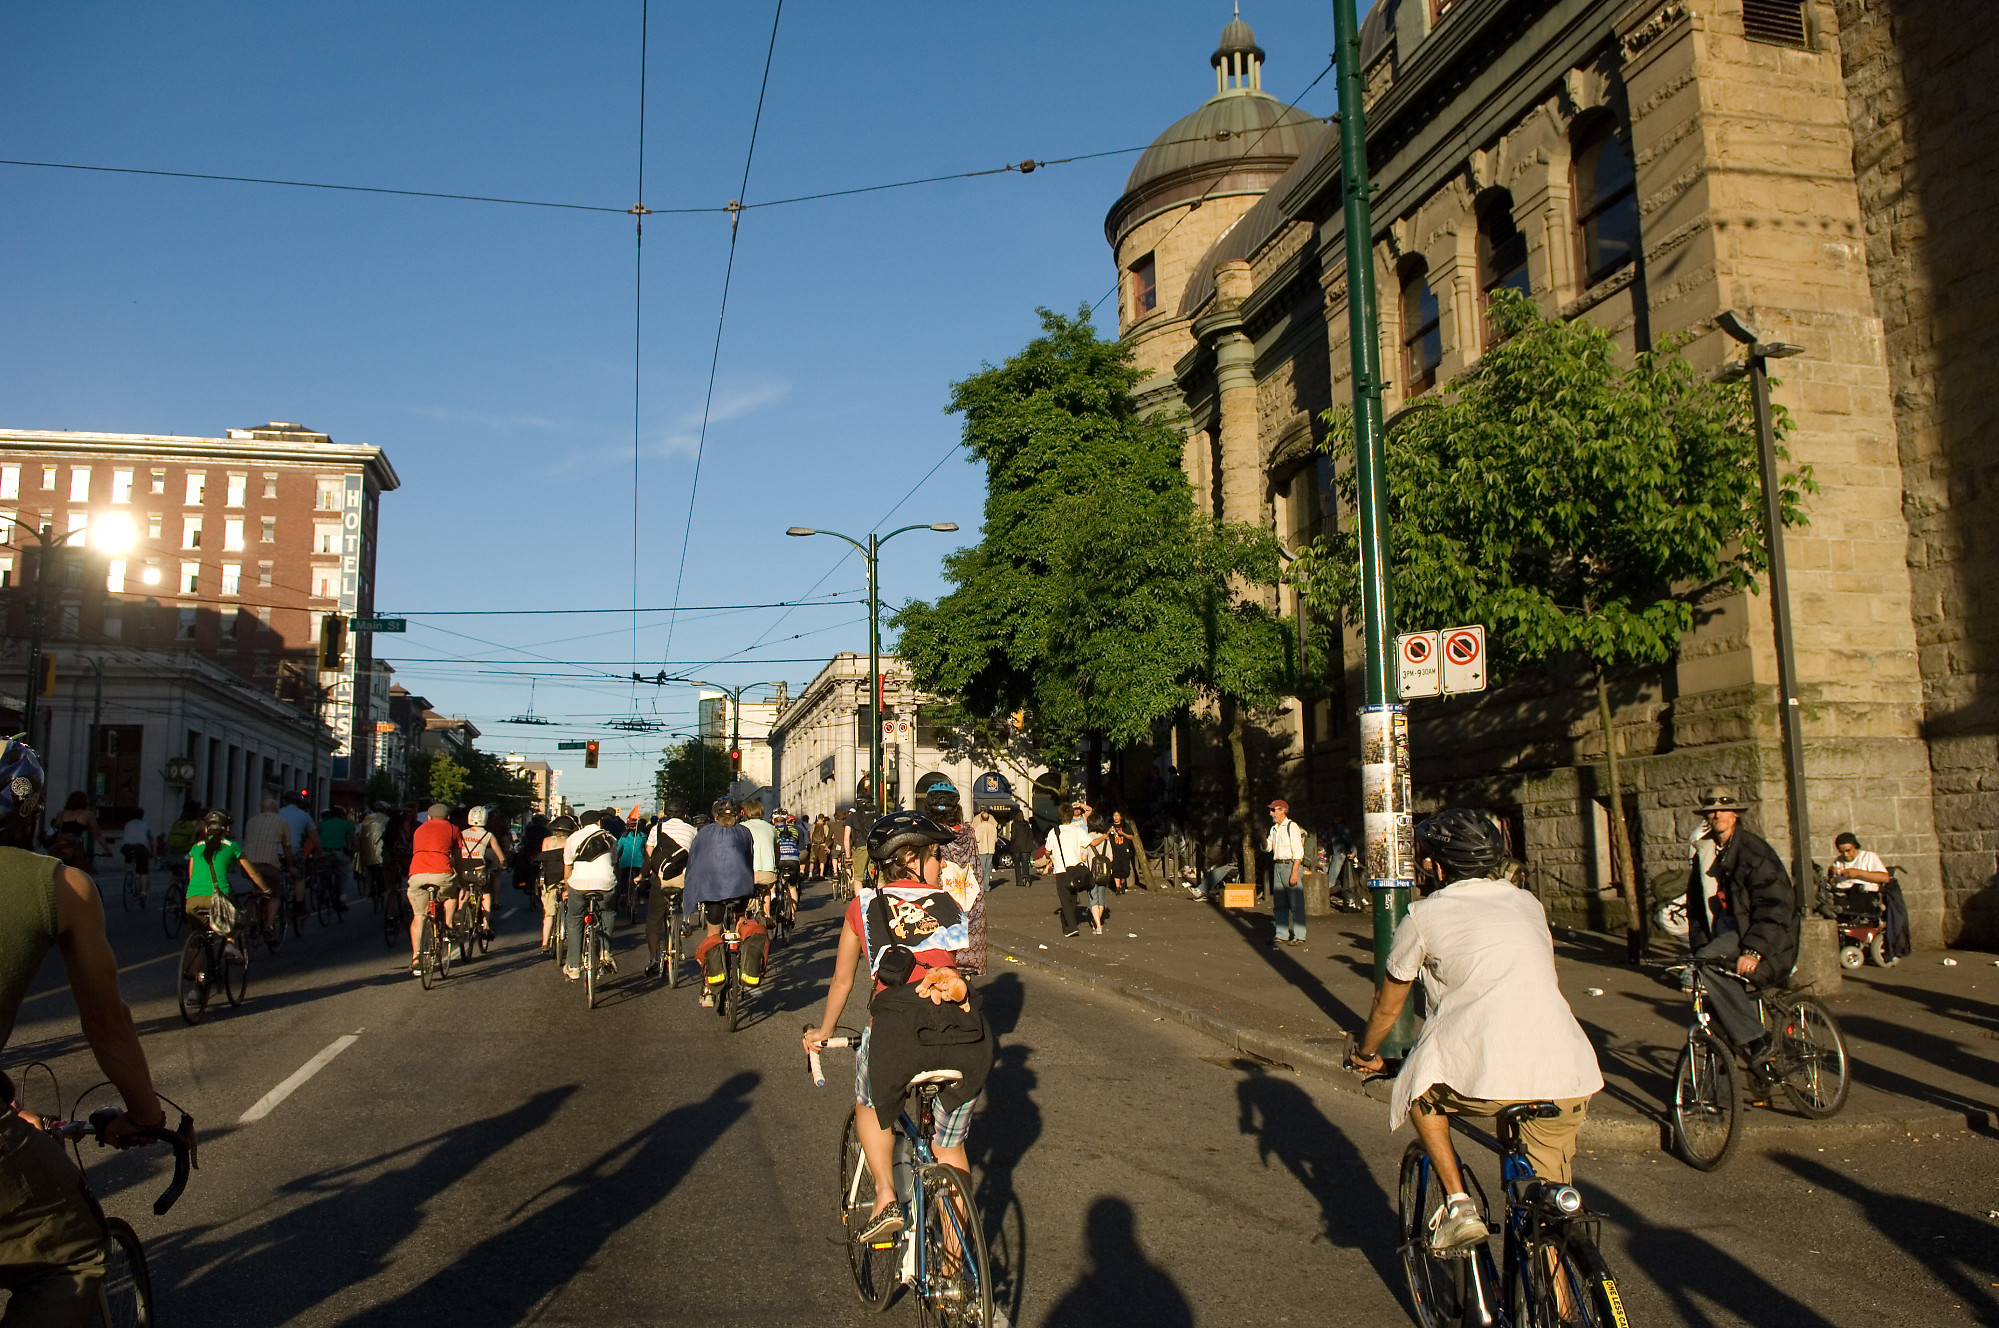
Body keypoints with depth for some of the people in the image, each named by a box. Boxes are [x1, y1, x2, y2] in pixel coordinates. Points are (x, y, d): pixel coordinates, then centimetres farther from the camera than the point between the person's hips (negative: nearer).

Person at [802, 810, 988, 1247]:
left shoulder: (864, 907, 13)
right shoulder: (949, 907, 14)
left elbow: (842, 982, 22)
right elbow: (965, 975, 11)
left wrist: (822, 1032, 33)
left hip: (891, 1037, -1)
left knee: (869, 1105, 33)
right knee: (950, 1147, 23)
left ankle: (885, 1199, 16)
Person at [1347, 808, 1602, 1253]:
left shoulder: (1425, 914, 10)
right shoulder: (1527, 903, 23)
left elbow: (1388, 1005, 23)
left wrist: (1365, 1054, 42)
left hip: (1485, 1075, -4)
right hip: (1569, 1078, 5)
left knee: (1421, 1091, 26)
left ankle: (1457, 1204, 15)